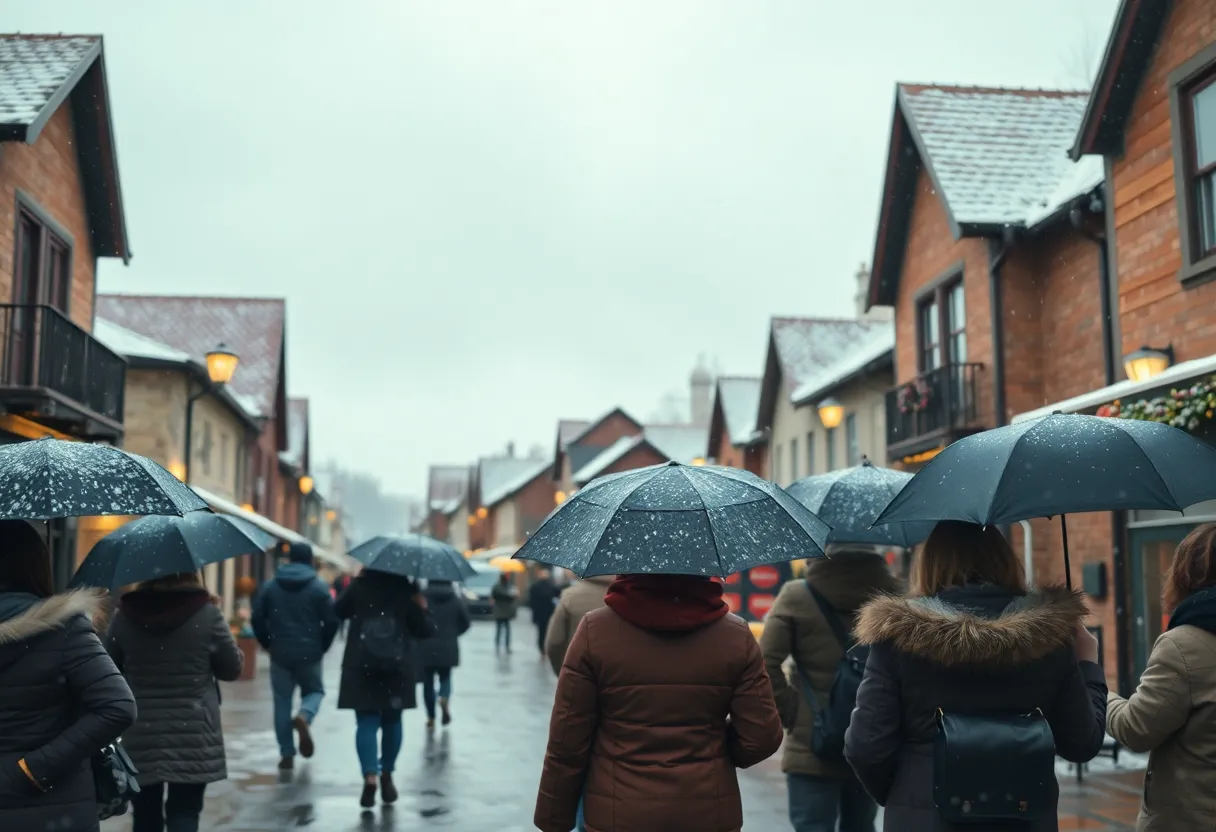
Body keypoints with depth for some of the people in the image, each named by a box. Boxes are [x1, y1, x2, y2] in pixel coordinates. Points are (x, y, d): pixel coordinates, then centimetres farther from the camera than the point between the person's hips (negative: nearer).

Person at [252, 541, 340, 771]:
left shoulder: (271, 585, 4)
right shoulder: (319, 587, -2)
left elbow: (257, 618, 1)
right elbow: (332, 621, -7)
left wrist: (267, 643, 12)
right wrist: (322, 646, 7)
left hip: (280, 653, 2)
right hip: (310, 653, -1)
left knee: (282, 702, 9)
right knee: (315, 690, 18)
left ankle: (286, 754, 6)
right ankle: (304, 717, -15)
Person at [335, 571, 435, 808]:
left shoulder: (360, 585, -1)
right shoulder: (407, 590, -2)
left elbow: (339, 612, 15)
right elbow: (424, 630, -1)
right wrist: (422, 609, 16)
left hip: (361, 666, 0)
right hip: (398, 667, 1)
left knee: (366, 722, 0)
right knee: (392, 721, 15)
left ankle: (370, 777, -17)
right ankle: (387, 776, 20)